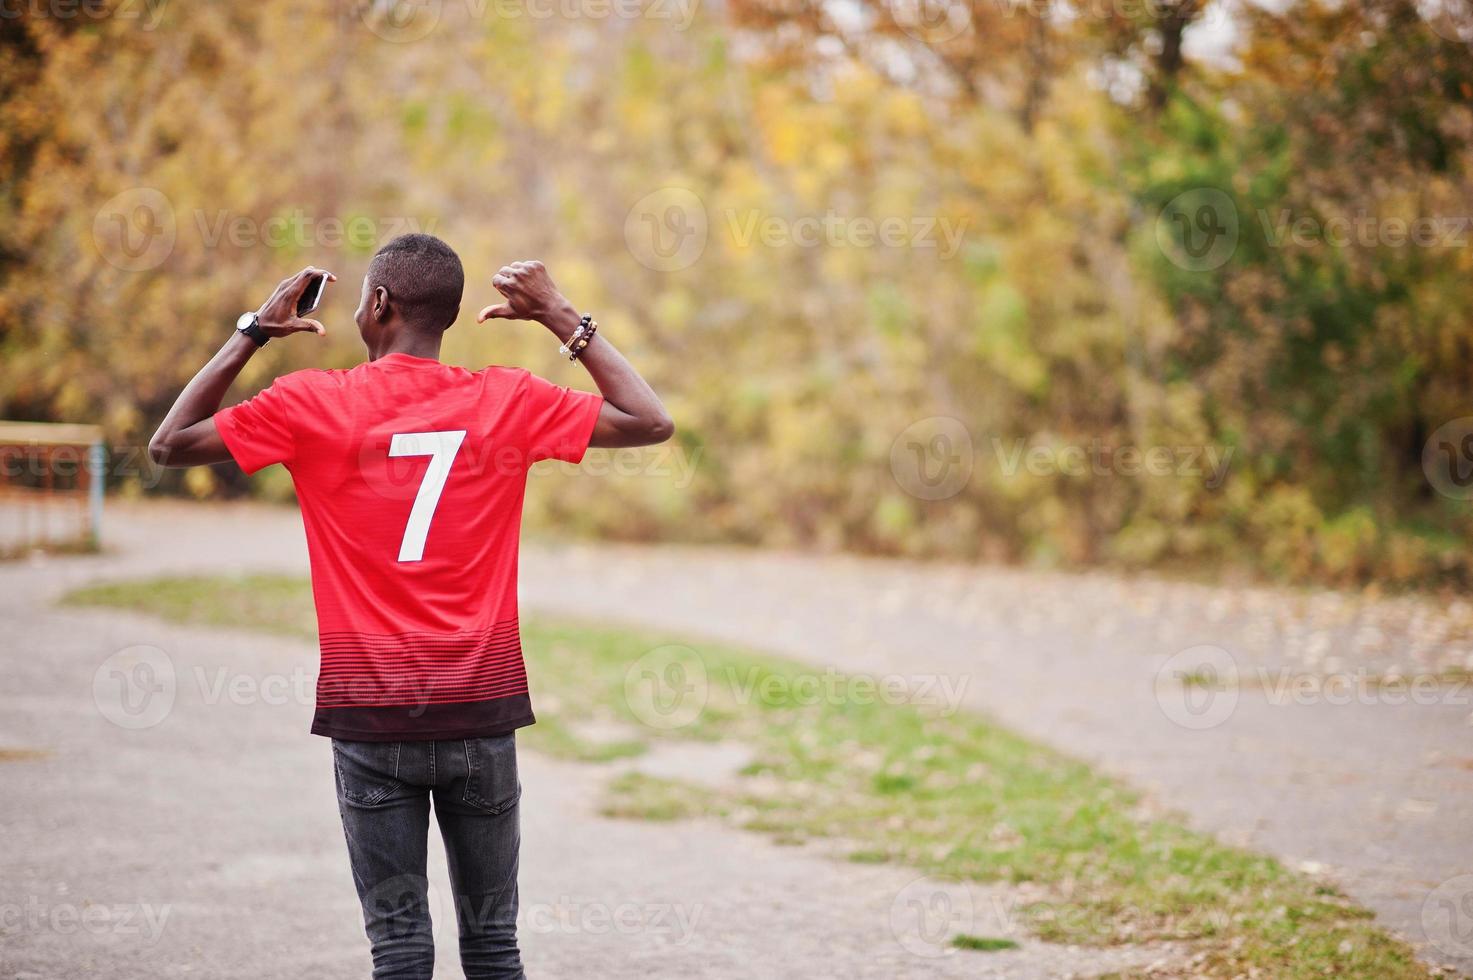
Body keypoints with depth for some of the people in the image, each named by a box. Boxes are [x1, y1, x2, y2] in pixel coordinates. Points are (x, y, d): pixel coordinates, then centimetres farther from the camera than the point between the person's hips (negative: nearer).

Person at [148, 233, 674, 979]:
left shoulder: (313, 404, -3)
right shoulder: (507, 401, -1)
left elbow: (169, 445, 7)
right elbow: (651, 424, 6)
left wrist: (252, 332, 10)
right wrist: (565, 321, 11)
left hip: (369, 716, -1)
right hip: (481, 708, 1)